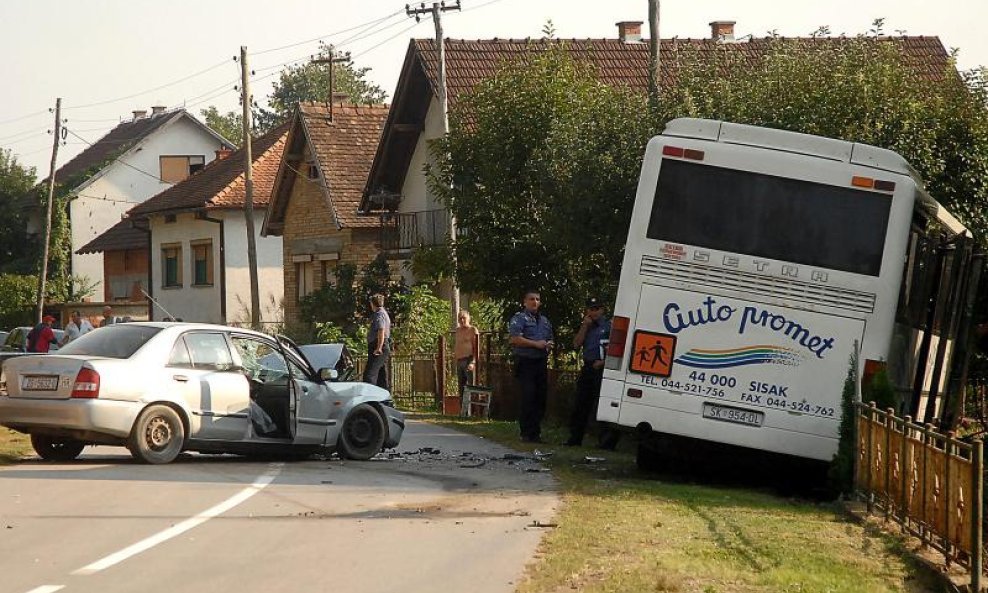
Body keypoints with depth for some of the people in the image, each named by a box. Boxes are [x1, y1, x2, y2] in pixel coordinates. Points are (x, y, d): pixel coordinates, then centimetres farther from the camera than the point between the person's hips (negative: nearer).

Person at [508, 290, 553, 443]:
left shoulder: (544, 320, 21)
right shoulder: (519, 318, -2)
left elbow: (550, 339, 31)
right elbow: (514, 339, -15)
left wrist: (549, 344, 6)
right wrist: (536, 344, -15)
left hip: (541, 362, 7)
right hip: (526, 363, -7)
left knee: (541, 398, 6)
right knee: (528, 397, -11)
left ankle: (536, 433, 14)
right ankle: (526, 433, -7)